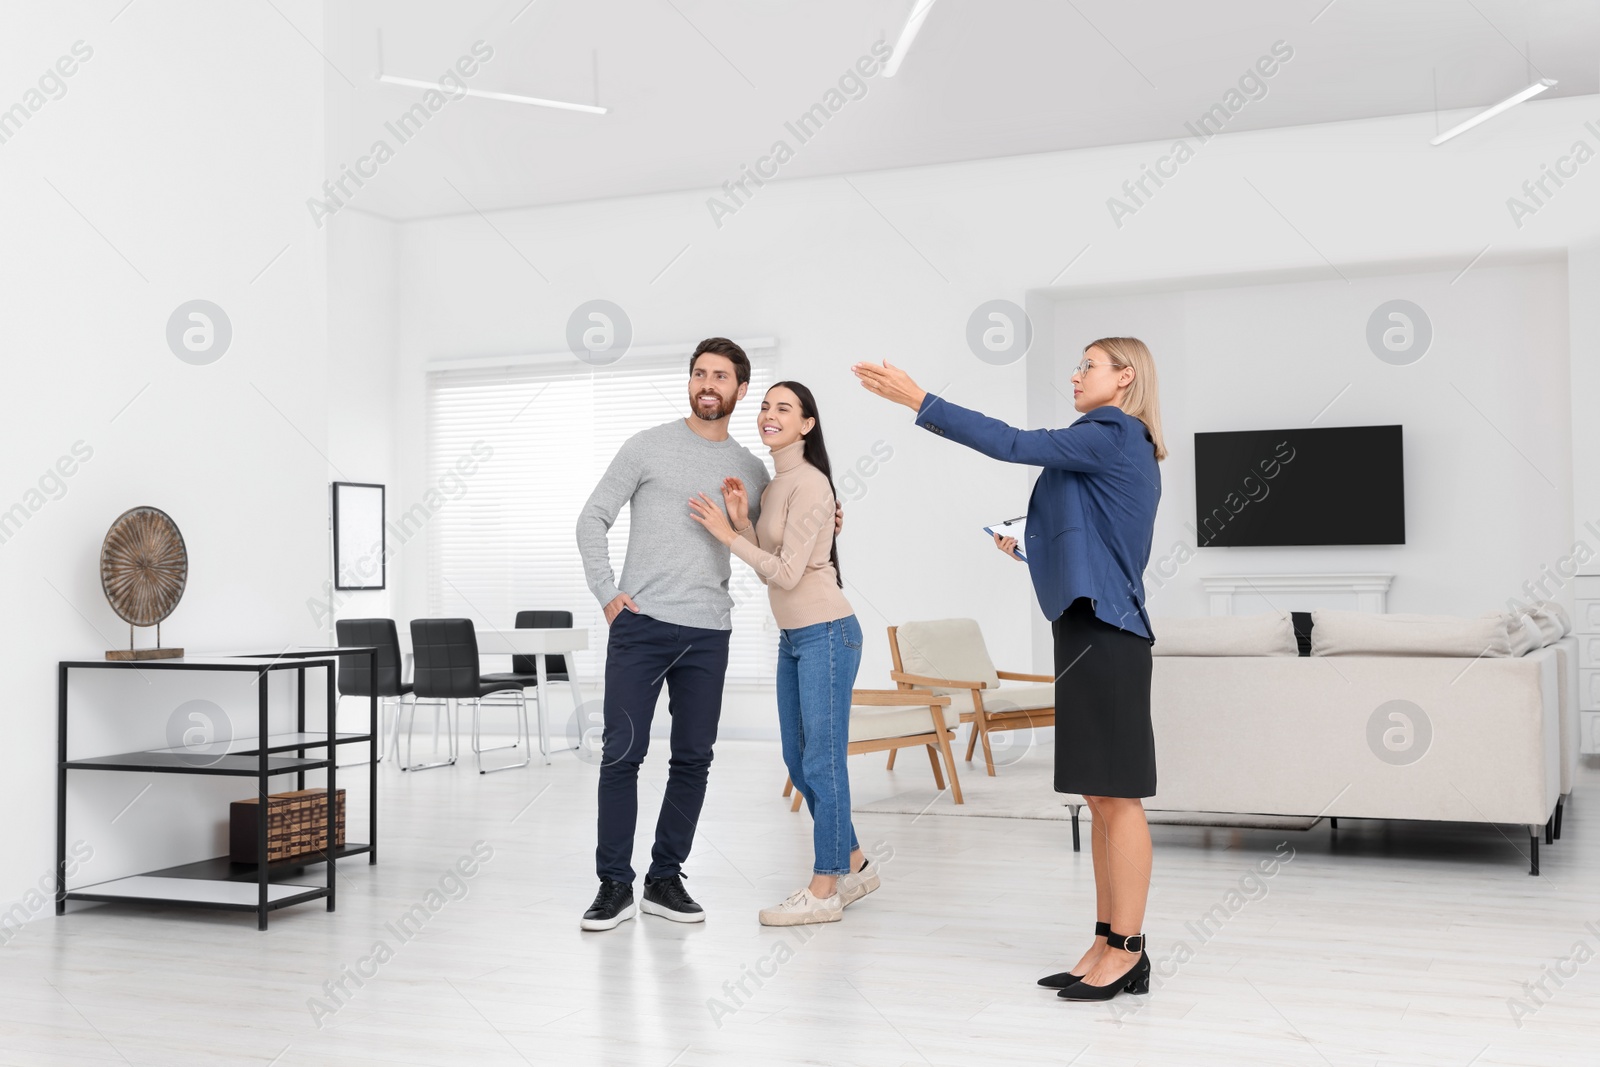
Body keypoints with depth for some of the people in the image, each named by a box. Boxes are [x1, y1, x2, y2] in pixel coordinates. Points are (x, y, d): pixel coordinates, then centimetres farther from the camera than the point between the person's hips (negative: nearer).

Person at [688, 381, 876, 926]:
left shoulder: (809, 483, -14)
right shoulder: (774, 484, 14)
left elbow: (788, 573, -17)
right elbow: (768, 570, 11)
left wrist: (728, 535, -13)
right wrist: (742, 519, -2)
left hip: (826, 634, -10)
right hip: (792, 637, 10)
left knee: (821, 763, -4)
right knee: (799, 762, 14)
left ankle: (824, 890, 3)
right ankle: (853, 864, 27)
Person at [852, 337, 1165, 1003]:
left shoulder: (1111, 435, -8)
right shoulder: (1124, 449, 21)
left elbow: (1011, 444, -15)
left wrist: (916, 399, -14)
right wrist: (1028, 552, 28)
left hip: (1103, 633, -10)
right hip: (1095, 627, 10)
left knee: (1116, 795, -6)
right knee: (1103, 797, 10)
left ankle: (1126, 950, -1)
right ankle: (1110, 943, 14)